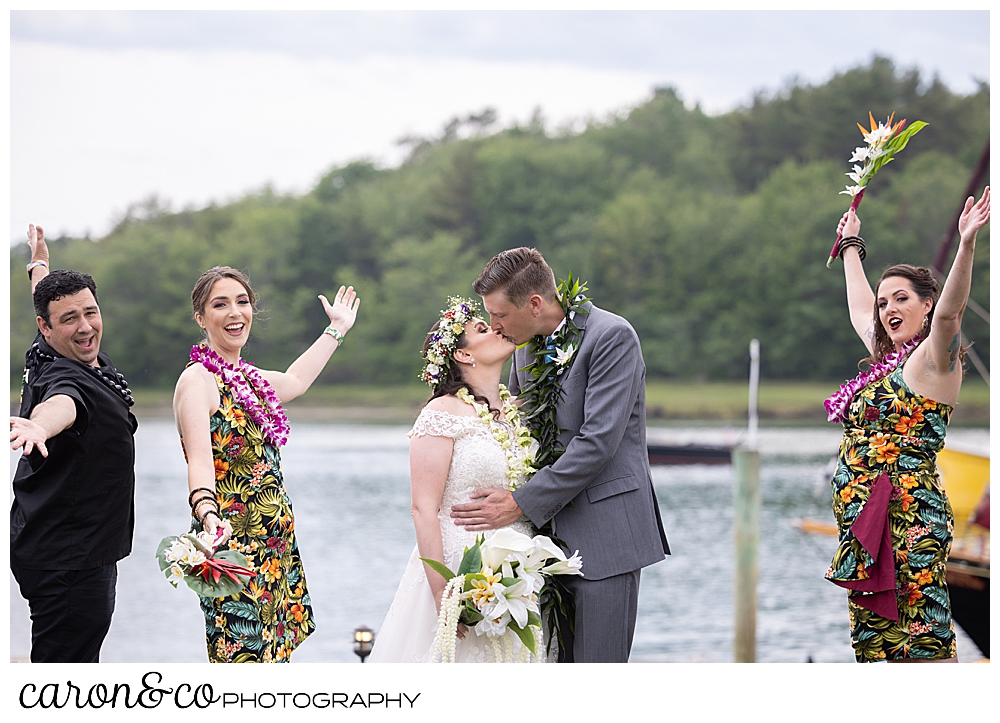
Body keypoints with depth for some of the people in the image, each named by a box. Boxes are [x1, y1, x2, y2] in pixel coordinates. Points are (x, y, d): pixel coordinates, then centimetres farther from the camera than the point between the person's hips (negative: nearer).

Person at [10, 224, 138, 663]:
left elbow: (49, 295, 29)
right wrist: (36, 427, -70)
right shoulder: (65, 378, -22)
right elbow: (60, 402, -48)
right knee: (66, 658, -12)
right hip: (69, 561, -11)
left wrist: (40, 262, 47)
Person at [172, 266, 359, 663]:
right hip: (234, 542, -8)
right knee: (244, 657, -13)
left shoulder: (247, 378, 15)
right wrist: (208, 516, -41)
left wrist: (337, 329, 51)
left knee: (271, 655, 5)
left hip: (275, 548, 8)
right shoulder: (197, 380, -10)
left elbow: (295, 380, 38)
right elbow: (200, 461, -22)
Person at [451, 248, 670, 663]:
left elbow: (598, 442, -19)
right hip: (550, 530, 7)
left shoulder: (612, 337, -13)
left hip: (603, 534, -7)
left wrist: (520, 504, -18)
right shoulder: (526, 343, 12)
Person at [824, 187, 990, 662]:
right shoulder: (889, 358, 19)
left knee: (923, 639, -13)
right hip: (863, 516, 9)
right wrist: (851, 246, 50)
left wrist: (966, 245, -39)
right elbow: (860, 309, 37)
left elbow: (949, 310, -24)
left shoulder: (933, 357, -4)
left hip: (906, 513, -9)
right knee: (879, 639, 7)